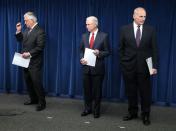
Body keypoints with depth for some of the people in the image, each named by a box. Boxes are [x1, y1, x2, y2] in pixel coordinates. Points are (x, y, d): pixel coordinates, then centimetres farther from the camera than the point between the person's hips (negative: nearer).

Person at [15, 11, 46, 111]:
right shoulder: (27, 30, 10)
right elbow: (20, 40, 15)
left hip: (34, 62, -8)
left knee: (37, 82, -4)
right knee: (28, 81, 16)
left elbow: (40, 47, -20)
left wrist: (29, 53, -23)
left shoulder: (40, 31, -15)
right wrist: (18, 31, 2)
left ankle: (42, 103, 7)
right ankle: (33, 99, 29)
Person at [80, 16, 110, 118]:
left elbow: (107, 52, -3)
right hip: (86, 67, 4)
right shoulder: (84, 36, 8)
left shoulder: (104, 36, -5)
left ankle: (96, 110, 20)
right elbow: (81, 50, 13)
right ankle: (87, 109, 26)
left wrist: (99, 53, -21)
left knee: (97, 90, 6)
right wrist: (82, 59, -6)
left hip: (98, 68, -4)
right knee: (87, 89, 11)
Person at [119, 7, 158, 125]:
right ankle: (132, 113, 27)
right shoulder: (125, 29, 1)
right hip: (129, 66, 1)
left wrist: (155, 66, -7)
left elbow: (154, 49, -1)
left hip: (144, 66, 0)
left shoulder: (151, 30, 0)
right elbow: (121, 48, 6)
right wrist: (123, 62, 1)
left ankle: (145, 115, 20)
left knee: (145, 92, 6)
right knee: (131, 91, 11)